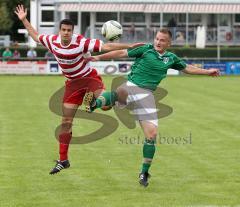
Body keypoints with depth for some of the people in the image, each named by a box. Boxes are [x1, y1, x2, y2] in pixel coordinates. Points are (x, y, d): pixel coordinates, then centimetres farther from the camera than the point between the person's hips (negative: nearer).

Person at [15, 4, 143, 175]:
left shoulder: (81, 43, -25)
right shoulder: (53, 41, -10)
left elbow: (107, 47, -27)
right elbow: (35, 36, 10)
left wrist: (129, 46, -33)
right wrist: (24, 20, 7)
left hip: (89, 77, -4)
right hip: (73, 82, 4)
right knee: (66, 121, 3)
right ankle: (63, 160, 11)